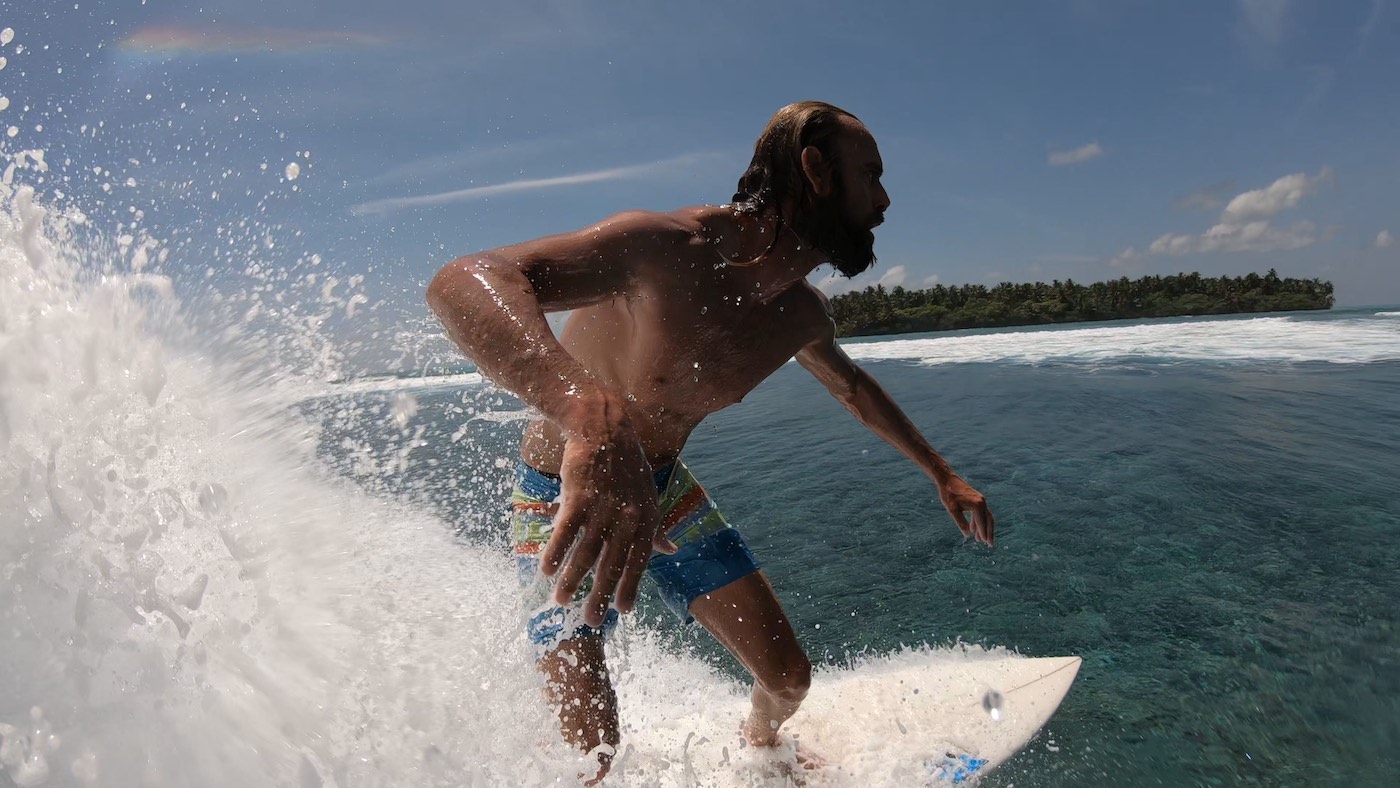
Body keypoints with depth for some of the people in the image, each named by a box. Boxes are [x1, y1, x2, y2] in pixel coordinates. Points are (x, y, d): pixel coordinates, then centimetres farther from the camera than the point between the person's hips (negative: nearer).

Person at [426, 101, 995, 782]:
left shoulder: (801, 314, -6)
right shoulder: (671, 246, -32)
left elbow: (854, 388, 17)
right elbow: (463, 281, -46)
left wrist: (941, 475, 23)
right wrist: (592, 416, -66)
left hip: (662, 487, 6)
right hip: (563, 501, -6)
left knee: (788, 676, 8)